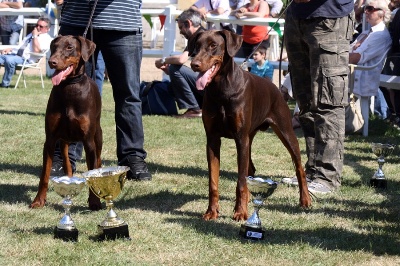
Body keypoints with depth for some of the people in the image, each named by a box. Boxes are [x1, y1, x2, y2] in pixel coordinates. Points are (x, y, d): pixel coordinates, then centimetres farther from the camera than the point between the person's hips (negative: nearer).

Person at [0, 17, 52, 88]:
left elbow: (36, 50, -16)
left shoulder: (47, 39, -1)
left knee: (9, 60, -35)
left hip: (26, 59, -9)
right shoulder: (31, 34, 27)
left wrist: (35, 36, -9)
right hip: (15, 53, 9)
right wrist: (10, 49, 13)